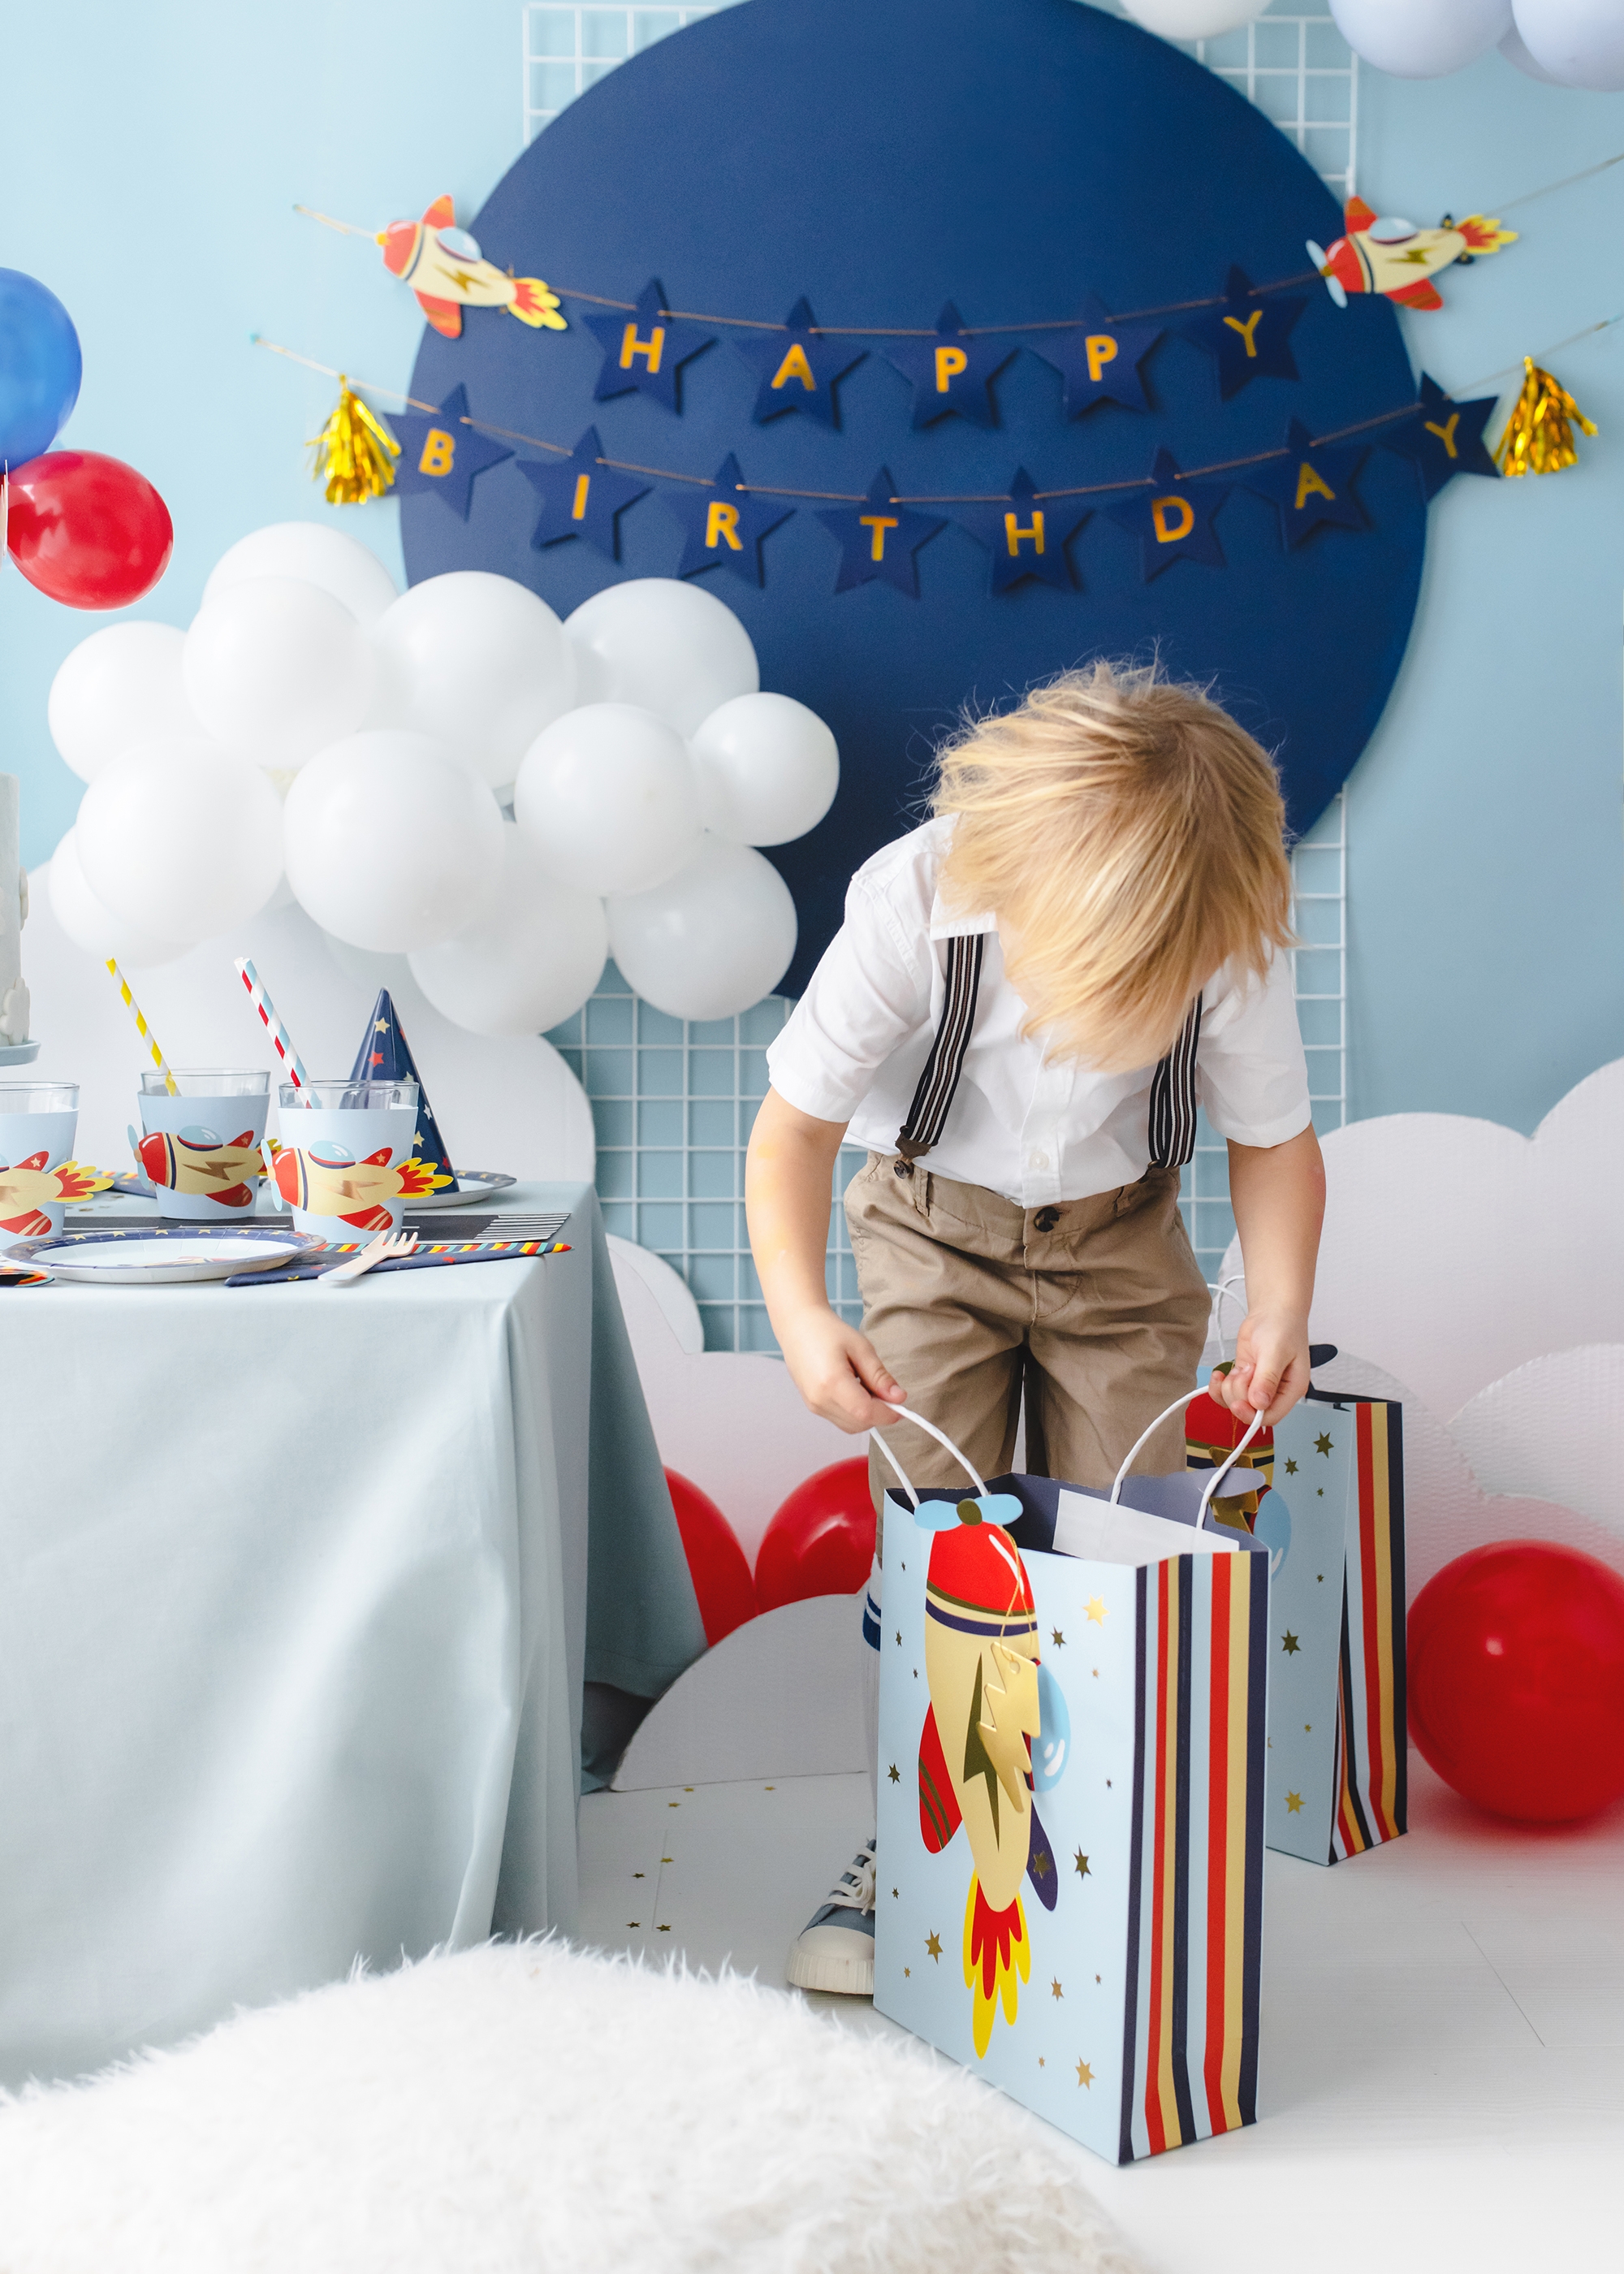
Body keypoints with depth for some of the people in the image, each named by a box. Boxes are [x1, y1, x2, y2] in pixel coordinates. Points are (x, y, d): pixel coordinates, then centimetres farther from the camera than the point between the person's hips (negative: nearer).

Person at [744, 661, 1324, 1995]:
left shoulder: (1235, 935, -26)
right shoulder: (917, 900, -31)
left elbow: (1274, 1138, -9)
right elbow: (796, 1123, -21)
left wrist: (1280, 1306, -26)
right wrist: (799, 1312, -36)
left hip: (1123, 1244, 1)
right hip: (936, 1227, -1)